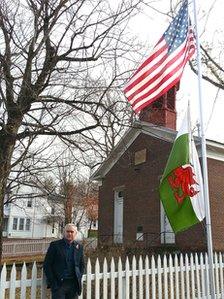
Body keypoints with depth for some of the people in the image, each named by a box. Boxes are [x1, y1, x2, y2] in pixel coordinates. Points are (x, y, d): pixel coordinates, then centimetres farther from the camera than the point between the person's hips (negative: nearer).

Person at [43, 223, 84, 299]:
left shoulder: (79, 247, 8)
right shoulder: (55, 245, -2)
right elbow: (47, 265, -3)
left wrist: (78, 279, 4)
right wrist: (52, 282, -8)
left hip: (73, 284, 3)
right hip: (58, 284, -3)